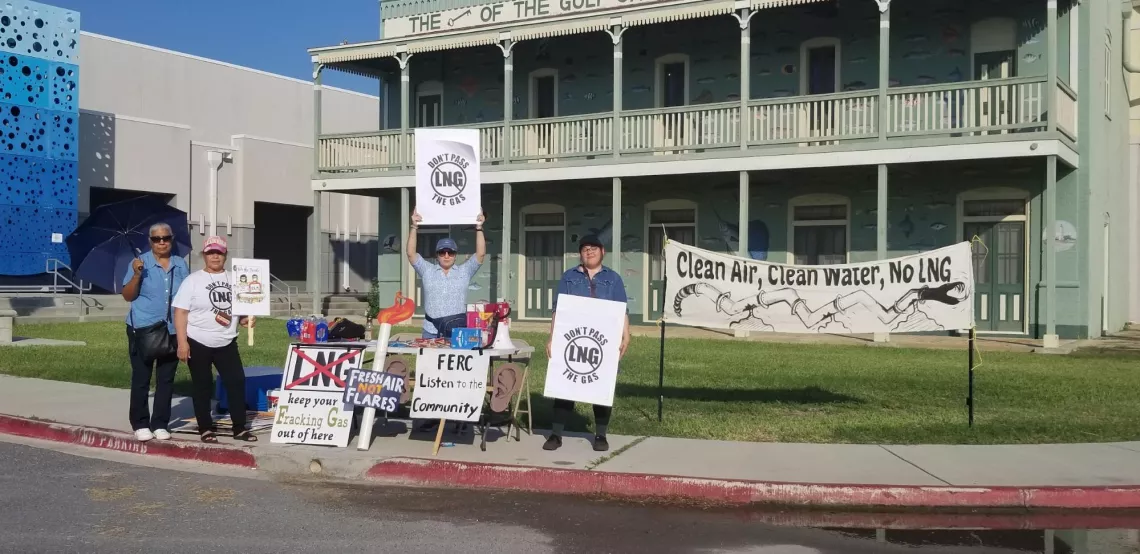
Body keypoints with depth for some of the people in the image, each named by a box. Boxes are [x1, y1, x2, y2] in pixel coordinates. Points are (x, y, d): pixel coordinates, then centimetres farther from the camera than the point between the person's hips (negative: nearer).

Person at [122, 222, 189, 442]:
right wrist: (136, 275, -19)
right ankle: (140, 424, 12)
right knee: (141, 378, 3)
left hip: (172, 331, 3)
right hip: (142, 330, -3)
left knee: (166, 379, 7)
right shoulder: (140, 263, -2)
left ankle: (160, 424, 15)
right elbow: (127, 296, -4)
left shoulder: (181, 265, 7)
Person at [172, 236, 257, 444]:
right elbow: (180, 312, -8)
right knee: (203, 387, 5)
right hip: (198, 343, -3)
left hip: (227, 342, 4)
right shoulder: (193, 280, -4)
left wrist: (244, 319, -2)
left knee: (237, 381, -1)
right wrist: (182, 342, -16)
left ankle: (240, 428, 7)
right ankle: (206, 429, 15)